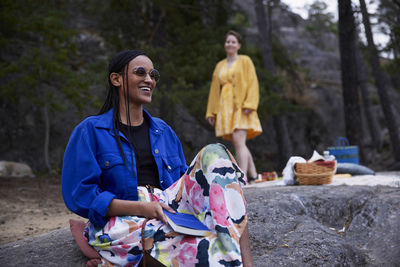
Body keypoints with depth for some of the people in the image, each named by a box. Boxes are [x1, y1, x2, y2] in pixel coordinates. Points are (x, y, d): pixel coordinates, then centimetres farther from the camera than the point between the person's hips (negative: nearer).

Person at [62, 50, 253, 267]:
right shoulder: (90, 131, 3)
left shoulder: (163, 131, 21)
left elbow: (183, 179, 24)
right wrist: (141, 208, -19)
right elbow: (79, 195, -6)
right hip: (121, 220, -6)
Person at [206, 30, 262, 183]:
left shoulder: (245, 61, 7)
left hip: (240, 107, -5)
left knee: (239, 141, -18)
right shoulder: (220, 66, 20)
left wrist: (249, 104, -16)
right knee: (238, 144, 4)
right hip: (225, 108, 5)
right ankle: (253, 175, 14)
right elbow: (214, 89, 19)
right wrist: (211, 112, 12)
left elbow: (253, 83, -2)